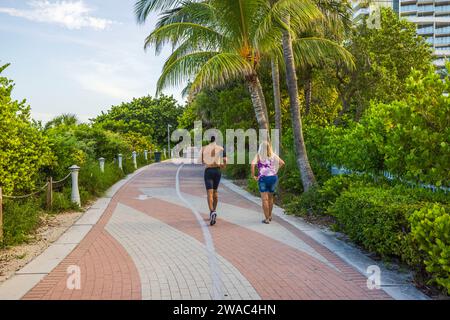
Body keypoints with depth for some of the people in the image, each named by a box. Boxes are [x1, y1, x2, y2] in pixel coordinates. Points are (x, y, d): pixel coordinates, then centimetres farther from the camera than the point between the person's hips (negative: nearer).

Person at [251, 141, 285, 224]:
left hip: (263, 178, -4)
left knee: (265, 199, 2)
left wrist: (253, 175, -9)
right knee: (270, 197, 20)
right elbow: (282, 163, 2)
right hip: (273, 177, 4)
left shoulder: (258, 156, -4)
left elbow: (253, 164, -18)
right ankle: (270, 216, 32)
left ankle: (267, 219, 2)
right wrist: (275, 170, 7)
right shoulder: (273, 155, 5)